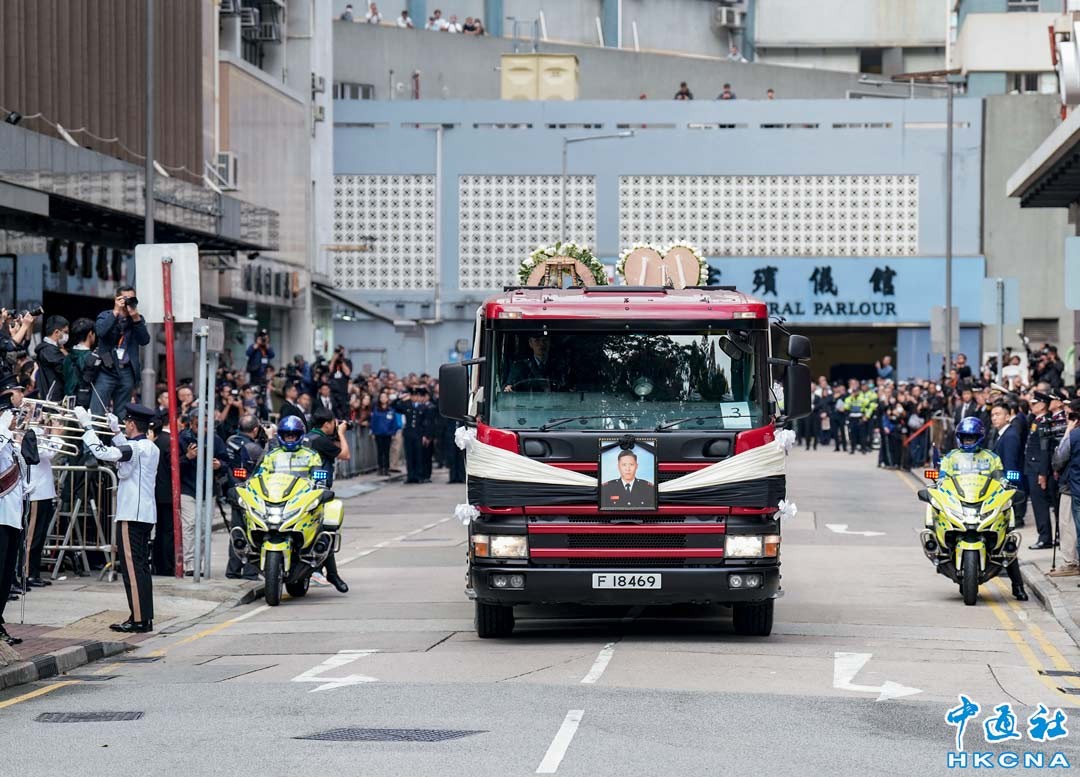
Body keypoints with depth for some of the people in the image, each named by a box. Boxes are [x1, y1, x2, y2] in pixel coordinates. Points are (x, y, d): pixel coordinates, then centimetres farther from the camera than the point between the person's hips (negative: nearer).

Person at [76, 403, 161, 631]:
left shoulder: (135, 448, -16)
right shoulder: (151, 448, 12)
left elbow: (102, 452, -23)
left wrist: (87, 425, -14)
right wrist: (116, 432, 33)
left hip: (131, 516, -9)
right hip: (145, 515, 9)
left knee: (132, 567, -7)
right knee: (141, 567, 13)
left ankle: (138, 620, -8)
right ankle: (145, 617, 15)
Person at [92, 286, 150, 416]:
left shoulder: (138, 320, 13)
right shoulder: (105, 316, 7)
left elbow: (145, 340, -3)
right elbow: (100, 331, -14)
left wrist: (135, 317, -11)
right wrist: (116, 312, -12)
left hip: (126, 372, 3)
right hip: (106, 370, -3)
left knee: (121, 414, 5)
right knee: (97, 414, -11)